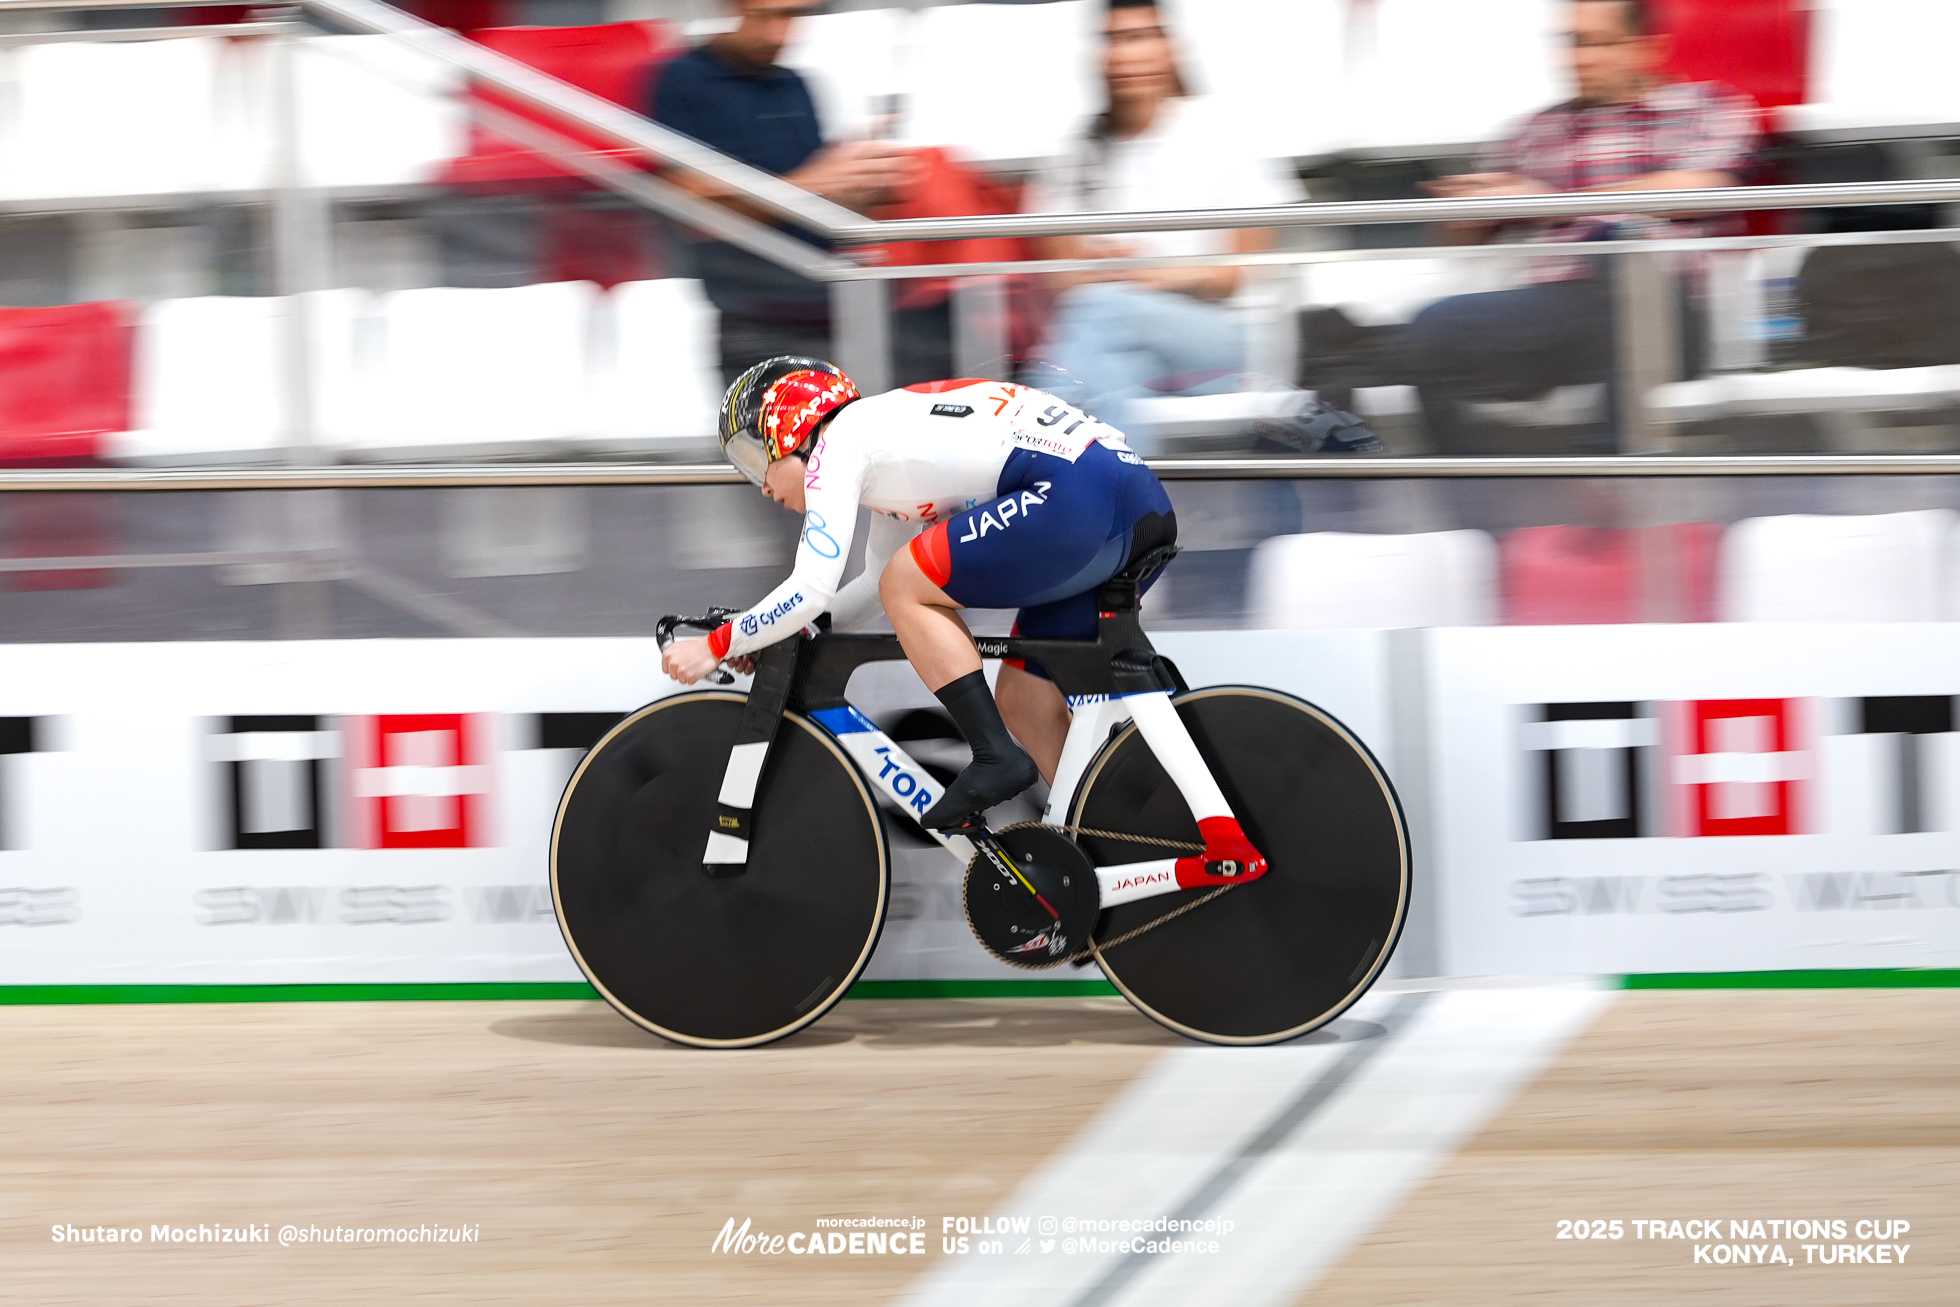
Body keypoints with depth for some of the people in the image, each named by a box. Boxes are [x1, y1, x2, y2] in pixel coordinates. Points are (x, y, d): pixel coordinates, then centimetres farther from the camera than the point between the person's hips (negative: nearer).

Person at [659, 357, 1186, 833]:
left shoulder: (840, 440, 3)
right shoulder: (884, 441, 31)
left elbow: (811, 590, -5)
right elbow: (874, 588, 39)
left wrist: (718, 645, 7)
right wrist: (767, 634, 31)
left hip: (1077, 497, -10)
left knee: (907, 589, -1)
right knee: (1023, 702, 15)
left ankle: (997, 757, -6)